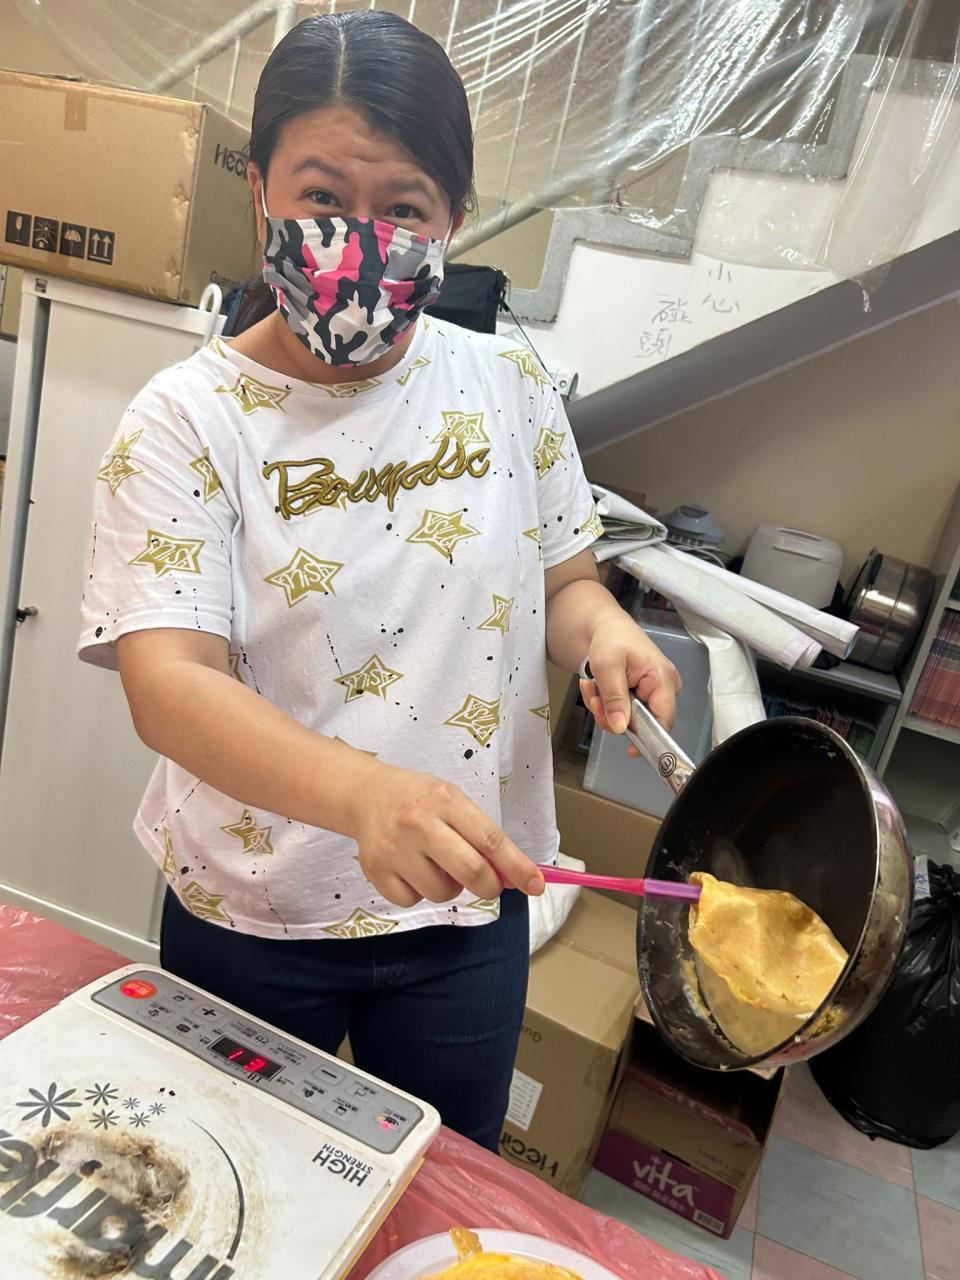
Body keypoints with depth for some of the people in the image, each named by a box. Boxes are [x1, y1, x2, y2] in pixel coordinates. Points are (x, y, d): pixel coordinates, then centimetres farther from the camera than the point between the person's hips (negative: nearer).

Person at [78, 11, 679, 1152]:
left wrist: (601, 631, -17)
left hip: (469, 902, 3)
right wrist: (363, 793, -42)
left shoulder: (506, 387, -3)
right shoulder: (186, 423, -14)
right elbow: (164, 681, -24)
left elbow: (563, 578, 7)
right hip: (248, 920, -2)